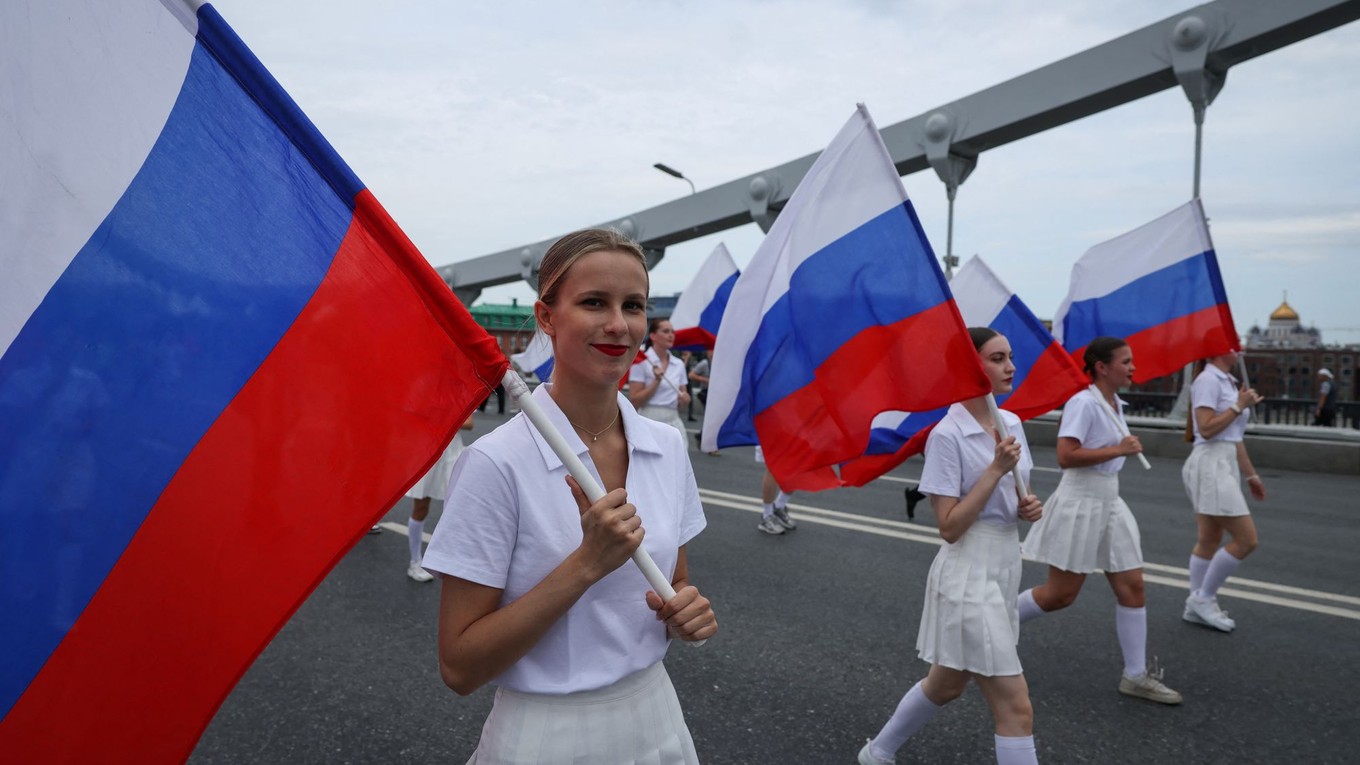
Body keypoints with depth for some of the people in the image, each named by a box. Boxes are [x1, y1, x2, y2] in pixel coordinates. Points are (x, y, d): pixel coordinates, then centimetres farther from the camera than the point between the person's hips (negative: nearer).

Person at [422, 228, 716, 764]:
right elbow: (459, 669, -18)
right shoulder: (495, 463, -19)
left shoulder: (669, 448, -4)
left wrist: (688, 613, -12)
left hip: (656, 721, 5)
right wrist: (586, 563, -26)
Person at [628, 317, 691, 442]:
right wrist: (656, 381, -16)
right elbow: (634, 400, -9)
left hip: (674, 422, 5)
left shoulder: (679, 364, 11)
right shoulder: (642, 362, -5)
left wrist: (684, 398, -4)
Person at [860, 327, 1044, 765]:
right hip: (969, 573, -9)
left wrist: (1029, 506, -3)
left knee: (946, 686, 22)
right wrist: (996, 469, -23)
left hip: (1007, 564, 9)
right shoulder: (948, 435, -18)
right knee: (1016, 708, -6)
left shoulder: (1011, 423, 6)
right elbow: (950, 527, -20)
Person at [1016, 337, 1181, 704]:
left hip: (1110, 503, 9)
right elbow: (1065, 456, -27)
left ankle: (1136, 675, 17)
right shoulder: (1083, 403, -18)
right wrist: (1118, 450, -23)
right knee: (1061, 594, 0)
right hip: (1080, 504, -9)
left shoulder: (1116, 404, 10)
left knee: (1132, 587, 6)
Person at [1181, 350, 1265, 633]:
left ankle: (1196, 607, 19)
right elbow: (1207, 429, -20)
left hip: (1226, 464, 10)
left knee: (1209, 541, 12)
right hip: (1211, 463, -10)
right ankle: (1203, 598, 3)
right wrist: (1239, 406, -12)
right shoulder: (1208, 380, -12)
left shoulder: (1227, 382, 17)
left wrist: (1251, 474, 23)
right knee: (1246, 539, -9)